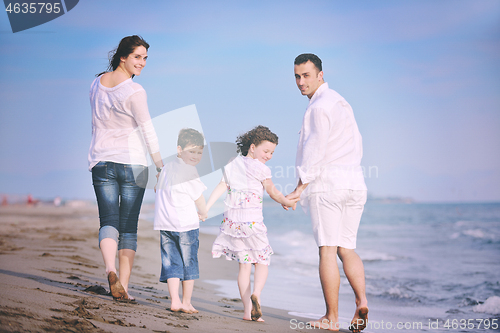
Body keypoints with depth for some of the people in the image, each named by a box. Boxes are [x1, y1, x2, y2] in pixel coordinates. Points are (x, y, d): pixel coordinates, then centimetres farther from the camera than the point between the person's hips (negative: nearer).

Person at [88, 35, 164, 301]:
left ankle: (110, 268, -27)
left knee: (108, 222, -1)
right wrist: (161, 166, -1)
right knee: (129, 227, 4)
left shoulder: (97, 84, 8)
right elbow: (148, 131, -8)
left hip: (101, 162, 4)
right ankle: (124, 286, 3)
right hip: (132, 163, -4)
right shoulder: (135, 91, -12)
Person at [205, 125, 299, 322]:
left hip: (232, 221, 5)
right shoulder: (260, 169, -5)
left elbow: (220, 188, 4)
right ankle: (255, 294, -21)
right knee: (262, 262, 8)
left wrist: (205, 209, 2)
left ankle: (247, 311, 6)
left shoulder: (232, 166, 11)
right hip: (252, 221, -5)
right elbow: (273, 193, -1)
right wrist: (287, 202, 16)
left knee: (244, 265, 11)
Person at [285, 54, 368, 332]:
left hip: (327, 184, -9)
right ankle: (362, 302, -9)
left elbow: (314, 152, -14)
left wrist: (299, 189, -11)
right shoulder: (340, 102, 21)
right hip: (354, 183, 9)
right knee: (347, 249, 10)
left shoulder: (320, 106, -8)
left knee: (327, 250, -5)